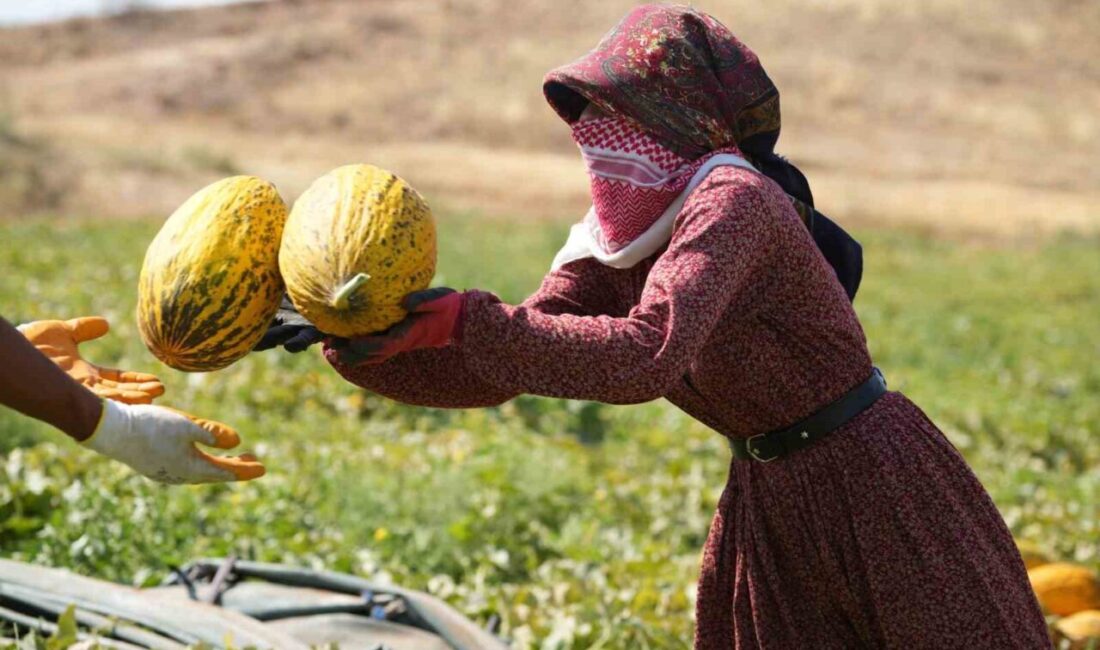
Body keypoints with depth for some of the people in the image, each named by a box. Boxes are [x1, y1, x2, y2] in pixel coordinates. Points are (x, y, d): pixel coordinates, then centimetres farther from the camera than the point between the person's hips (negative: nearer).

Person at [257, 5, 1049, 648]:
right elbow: (490, 374, -2)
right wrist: (359, 343, -15)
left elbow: (647, 354, -38)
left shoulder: (733, 203, -25)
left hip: (870, 479, -8)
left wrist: (461, 320, -38)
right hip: (768, 500, 8)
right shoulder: (610, 251, 0)